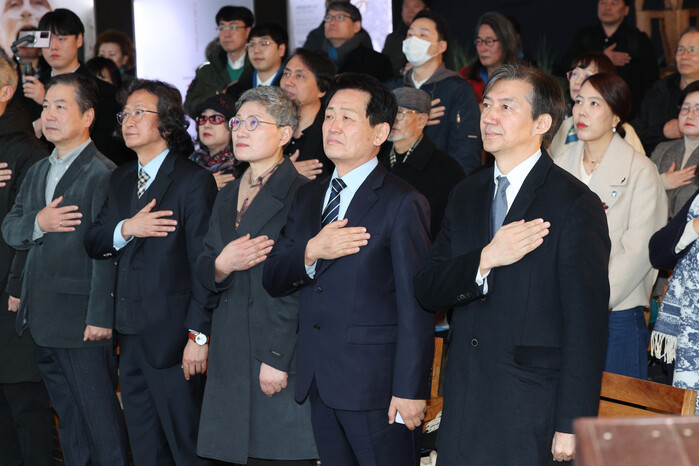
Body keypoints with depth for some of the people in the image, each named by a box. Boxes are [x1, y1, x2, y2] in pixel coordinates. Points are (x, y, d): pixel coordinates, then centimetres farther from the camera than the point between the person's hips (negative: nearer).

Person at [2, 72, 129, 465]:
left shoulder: (103, 174, -11)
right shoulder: (38, 172, 16)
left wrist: (101, 317, -19)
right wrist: (38, 223, -11)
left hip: (82, 319, -8)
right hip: (43, 317, 8)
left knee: (99, 418, -1)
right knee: (68, 415, 15)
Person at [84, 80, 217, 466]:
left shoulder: (194, 181, -9)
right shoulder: (120, 180, 15)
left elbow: (203, 264, -12)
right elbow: (93, 243, 10)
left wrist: (199, 335, -16)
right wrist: (126, 229, -12)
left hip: (170, 336, -7)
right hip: (129, 335, 7)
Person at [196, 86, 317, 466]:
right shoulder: (227, 196, 18)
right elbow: (203, 273, 18)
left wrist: (278, 359, -17)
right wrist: (221, 264, -7)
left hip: (284, 354, -7)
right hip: (231, 357, 7)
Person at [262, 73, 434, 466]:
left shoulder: (402, 203, -8)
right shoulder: (308, 198, 14)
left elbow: (416, 305, -12)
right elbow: (272, 280, 9)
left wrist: (410, 391, -16)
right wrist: (310, 253, -12)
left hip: (376, 388, -6)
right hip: (319, 385, 6)